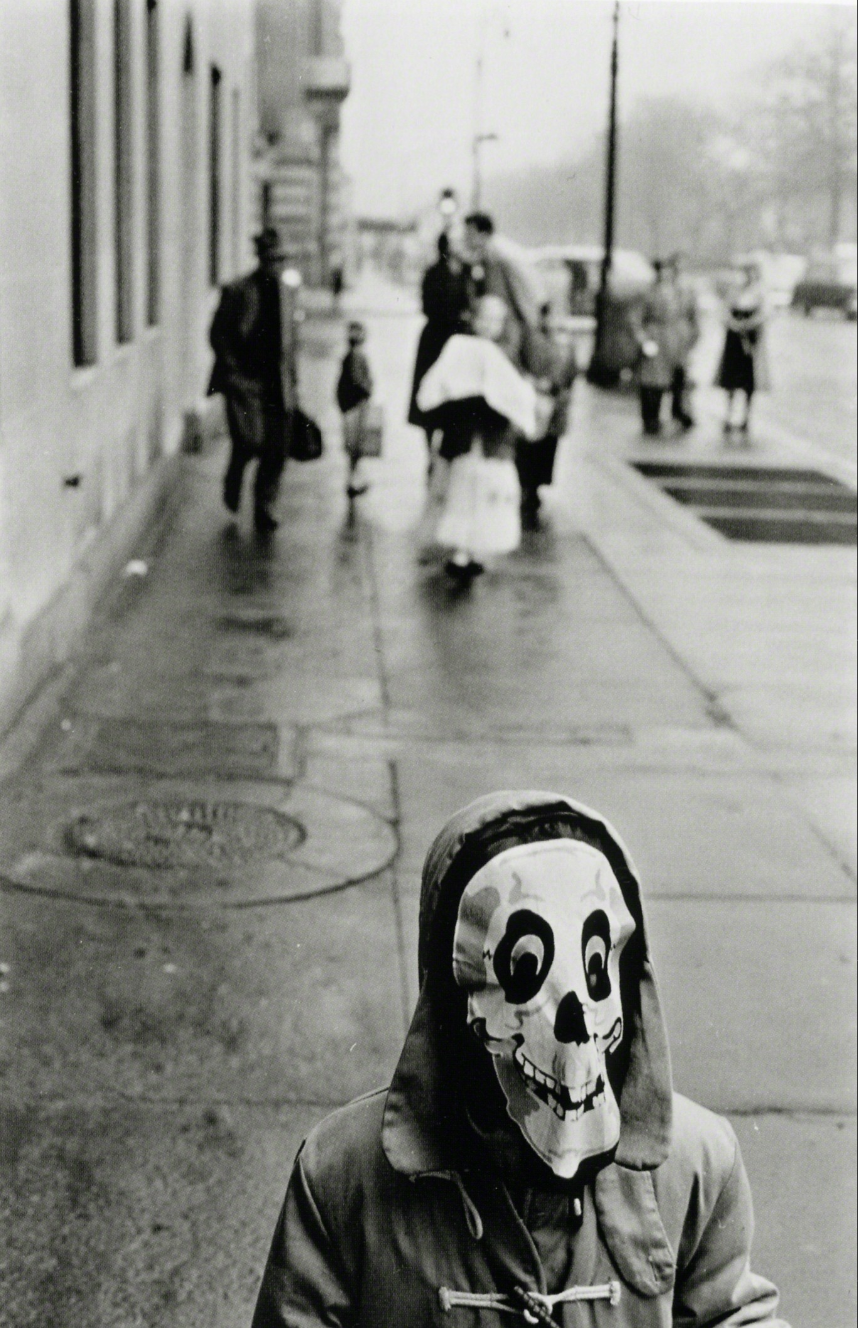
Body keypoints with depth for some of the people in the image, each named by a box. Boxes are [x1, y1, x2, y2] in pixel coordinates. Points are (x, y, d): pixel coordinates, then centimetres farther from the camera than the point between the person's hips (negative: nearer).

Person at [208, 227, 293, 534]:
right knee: (249, 440, -14)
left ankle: (264, 508, 12)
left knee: (277, 449, 0)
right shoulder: (237, 291, -4)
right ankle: (232, 484, 18)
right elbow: (218, 333, -1)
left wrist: (290, 378, 16)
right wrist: (234, 368, -9)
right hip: (246, 380, -5)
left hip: (276, 384, 5)